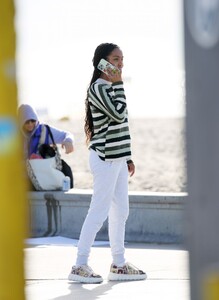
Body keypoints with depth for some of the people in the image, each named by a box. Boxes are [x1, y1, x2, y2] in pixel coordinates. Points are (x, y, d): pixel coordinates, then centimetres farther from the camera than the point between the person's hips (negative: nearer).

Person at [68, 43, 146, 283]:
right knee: (99, 212, -8)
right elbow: (118, 114, -24)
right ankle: (80, 266, -5)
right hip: (105, 159, -10)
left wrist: (127, 157, 20)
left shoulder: (110, 88, 17)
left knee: (120, 212, 12)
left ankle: (119, 265, 18)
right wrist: (118, 84, -16)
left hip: (116, 158, 10)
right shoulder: (98, 87, -13)